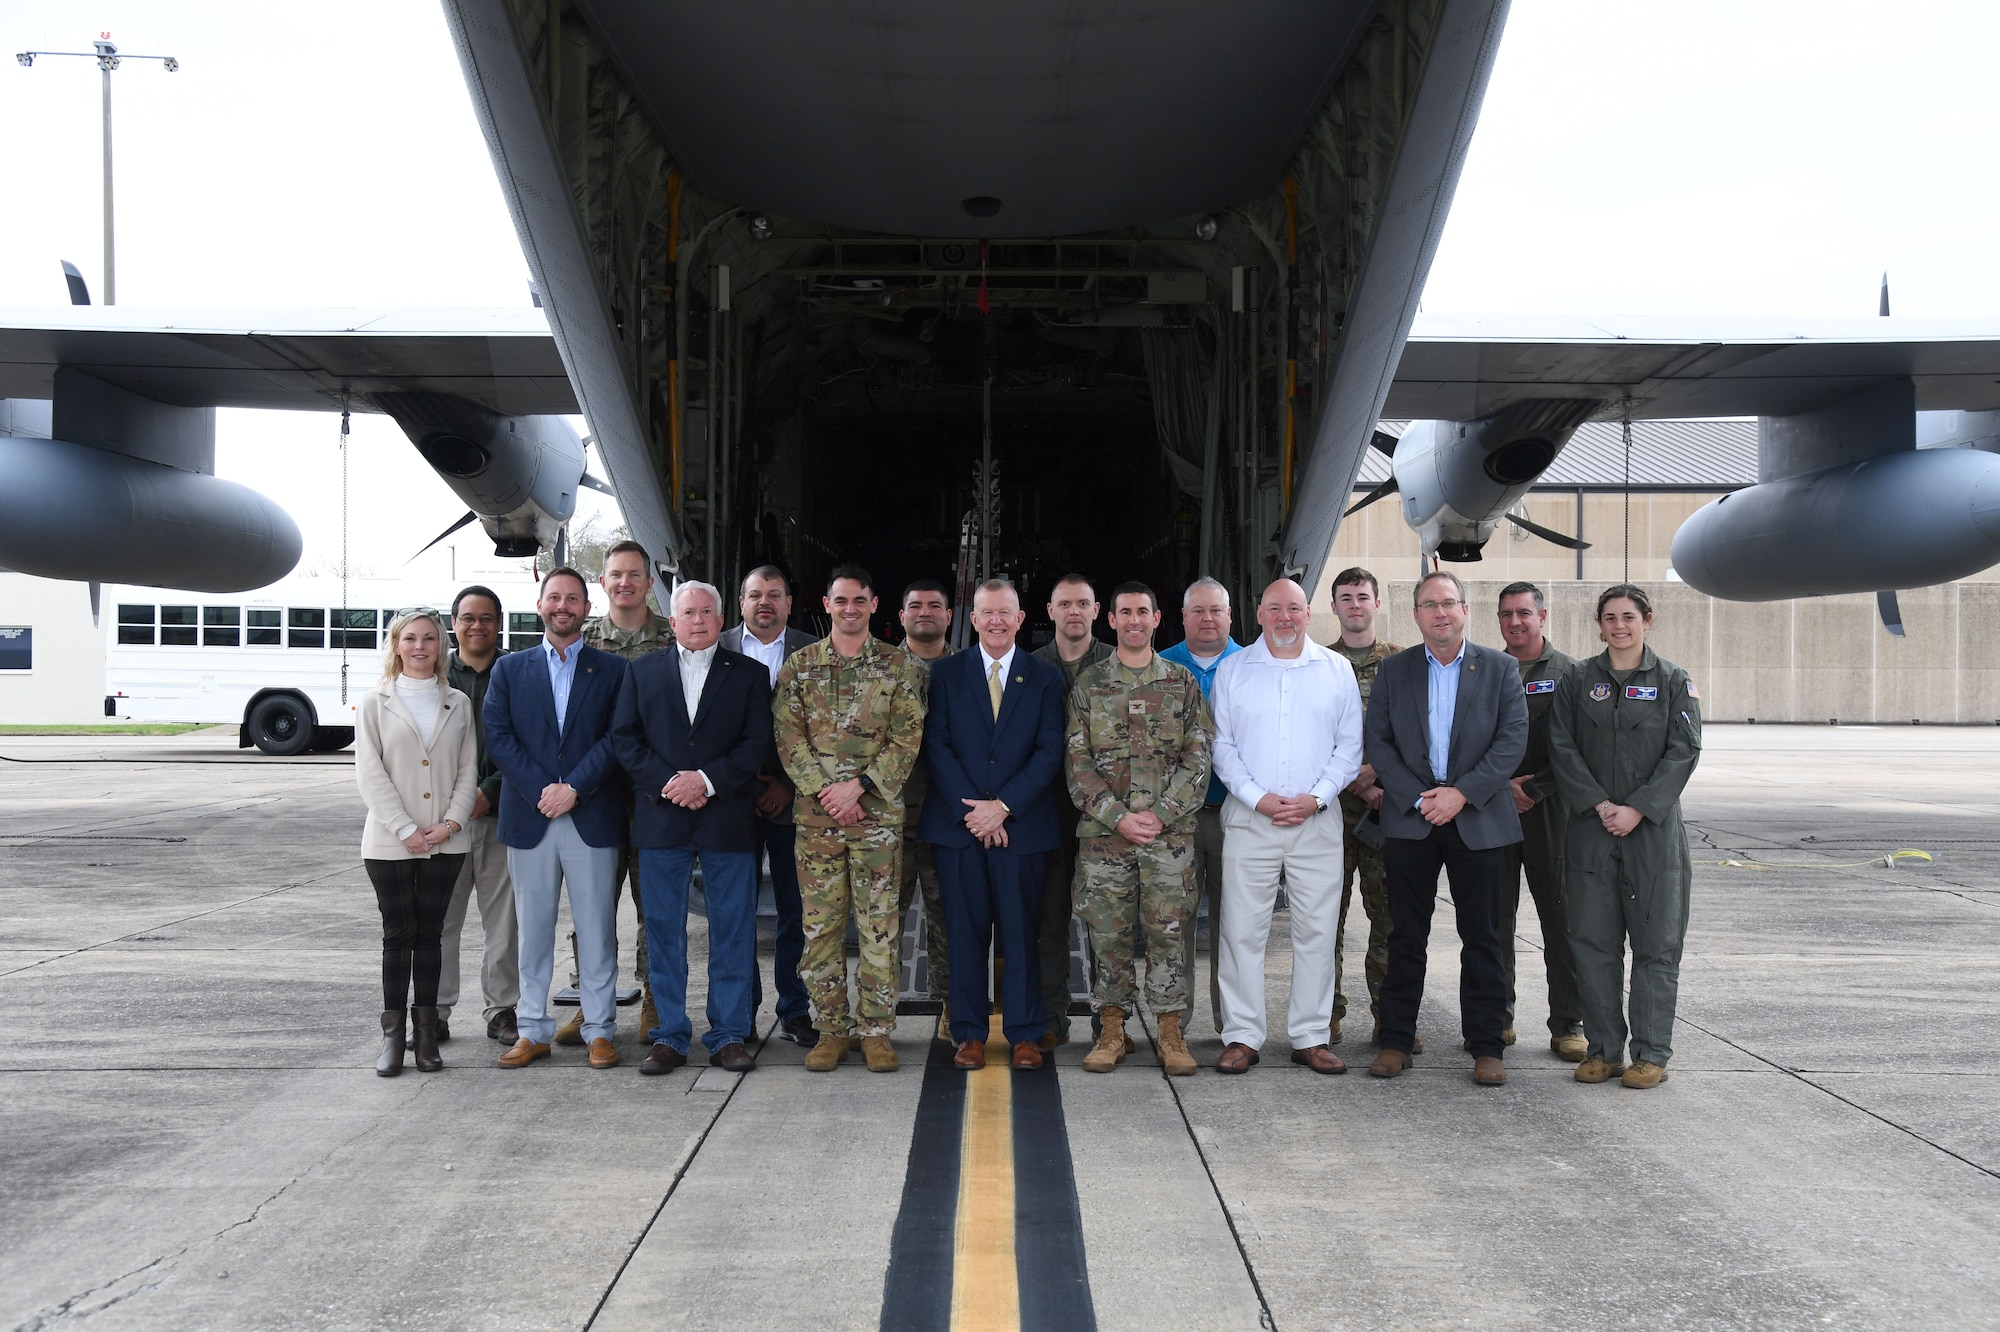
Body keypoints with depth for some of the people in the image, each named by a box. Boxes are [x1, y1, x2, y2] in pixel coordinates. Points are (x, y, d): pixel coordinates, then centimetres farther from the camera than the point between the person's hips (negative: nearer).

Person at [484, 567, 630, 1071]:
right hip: (528, 818, 2)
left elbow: (617, 739, -3)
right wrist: (541, 791, -11)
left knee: (597, 929, 2)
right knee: (532, 929, 8)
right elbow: (498, 736, 0)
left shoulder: (612, 670, 6)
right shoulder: (509, 669, 10)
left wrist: (573, 788, -13)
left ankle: (599, 1029, 11)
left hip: (593, 817, -1)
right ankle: (532, 1029, 16)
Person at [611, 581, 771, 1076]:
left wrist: (708, 779, -13)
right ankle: (669, 1036, 14)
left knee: (733, 932, 2)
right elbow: (623, 737, 4)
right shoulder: (642, 671, 12)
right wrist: (666, 782, -10)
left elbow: (757, 742, -1)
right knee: (664, 932, 5)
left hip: (728, 818, -1)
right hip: (660, 819, 1)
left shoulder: (749, 674, 8)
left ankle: (729, 1035, 11)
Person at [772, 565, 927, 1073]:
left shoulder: (898, 666, 4)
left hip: (878, 815, -1)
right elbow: (789, 739, 1)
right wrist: (826, 791, -11)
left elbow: (906, 740, -2)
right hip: (815, 815, 1)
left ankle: (876, 1030, 11)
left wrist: (857, 785, -13)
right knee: (820, 925, 4)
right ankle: (831, 1029, 14)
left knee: (879, 926, 2)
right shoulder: (799, 666, 7)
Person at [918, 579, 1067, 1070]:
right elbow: (936, 746, 1)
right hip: (958, 824, 1)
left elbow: (1050, 752, -1)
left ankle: (1024, 1034, 11)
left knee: (1021, 932, 2)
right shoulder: (946, 674, 8)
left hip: (1021, 825, 0)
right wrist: (970, 811, -10)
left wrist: (1003, 806, -11)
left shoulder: (1045, 678, 7)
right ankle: (970, 1034, 13)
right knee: (965, 933, 4)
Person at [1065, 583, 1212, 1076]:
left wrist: (1162, 814, -8)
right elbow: (1078, 762, 2)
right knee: (1108, 933, 3)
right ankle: (1111, 1030, 14)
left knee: (1167, 932, 1)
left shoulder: (1183, 683, 8)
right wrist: (1117, 816, -9)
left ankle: (1170, 1032, 10)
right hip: (1103, 832, 1)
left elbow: (1197, 758, 3)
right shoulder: (1088, 684, 8)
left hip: (1170, 831, 0)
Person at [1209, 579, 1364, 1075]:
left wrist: (1315, 798, -7)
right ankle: (1241, 1037, 7)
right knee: (1242, 930, -1)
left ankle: (1311, 1037, 12)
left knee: (1317, 930, 3)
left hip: (1317, 819, 1)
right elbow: (1222, 746, 4)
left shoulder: (1336, 669, 9)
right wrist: (1258, 797, -9)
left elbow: (1350, 747, 6)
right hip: (1250, 817, -1)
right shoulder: (1232, 670, 7)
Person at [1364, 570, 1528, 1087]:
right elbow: (1376, 741, 2)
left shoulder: (1499, 668, 5)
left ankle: (1486, 1046, 12)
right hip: (1409, 818, 1)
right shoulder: (1393, 670, 7)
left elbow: (1513, 738, -4)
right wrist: (1417, 798, -9)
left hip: (1478, 819, -1)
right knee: (1405, 937, 5)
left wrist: (1462, 793, -13)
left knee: (1482, 938, 4)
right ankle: (1396, 1041, 13)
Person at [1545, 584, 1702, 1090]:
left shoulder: (1672, 680, 4)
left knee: (1656, 943, 2)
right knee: (1593, 942, 3)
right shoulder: (1577, 680, 8)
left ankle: (1651, 1054, 10)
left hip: (1653, 827, -1)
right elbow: (1562, 749, 2)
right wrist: (1598, 805, -10)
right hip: (1591, 827, 2)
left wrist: (1639, 809, -13)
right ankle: (1604, 1050, 13)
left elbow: (1684, 750, -4)